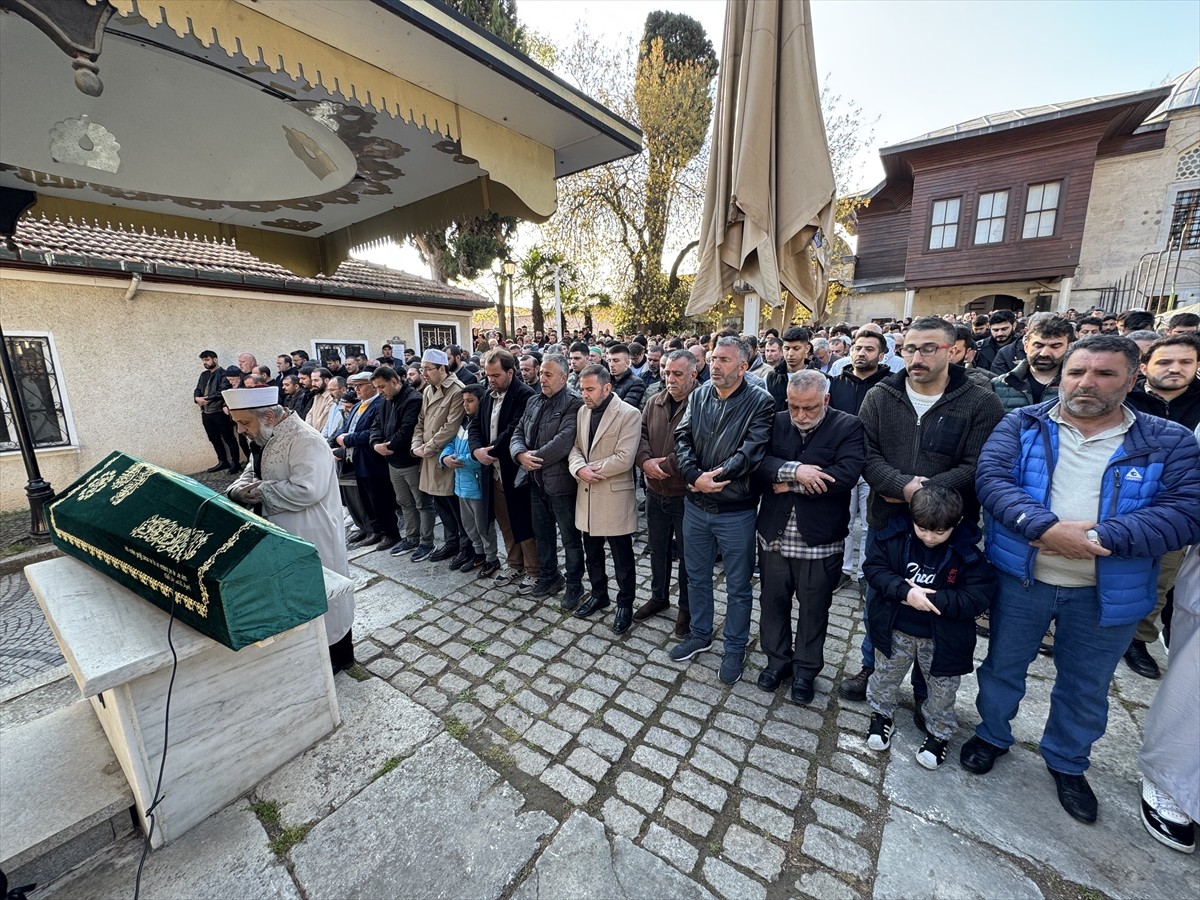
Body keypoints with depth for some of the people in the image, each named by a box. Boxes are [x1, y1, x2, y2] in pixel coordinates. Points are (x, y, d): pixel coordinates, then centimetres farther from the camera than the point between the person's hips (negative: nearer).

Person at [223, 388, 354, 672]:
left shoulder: (305, 441, -24)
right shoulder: (268, 439, 6)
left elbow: (306, 489, -32)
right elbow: (252, 471, 14)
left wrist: (260, 491, -20)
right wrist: (240, 488, -8)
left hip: (313, 536, -9)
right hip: (284, 533, 9)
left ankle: (339, 654, 25)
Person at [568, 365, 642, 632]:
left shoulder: (629, 414, -13)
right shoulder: (582, 412, 8)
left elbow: (624, 459, -20)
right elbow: (574, 447, 7)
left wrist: (592, 469, -13)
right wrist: (580, 469, -14)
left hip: (615, 496, -6)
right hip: (587, 495, 6)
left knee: (622, 557, 8)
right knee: (592, 553, 19)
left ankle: (625, 604, 27)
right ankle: (598, 595, 39)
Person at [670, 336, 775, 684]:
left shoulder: (760, 402, -11)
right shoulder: (699, 395, 3)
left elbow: (752, 451, -21)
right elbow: (683, 439, -5)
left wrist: (713, 477, -21)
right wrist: (695, 477, -20)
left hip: (736, 511, -4)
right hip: (695, 506, 5)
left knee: (738, 586, 13)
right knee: (697, 576, 20)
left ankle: (735, 648, 35)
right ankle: (700, 635, 42)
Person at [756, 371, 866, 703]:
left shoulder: (848, 427, -7)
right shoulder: (776, 422, 2)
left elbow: (846, 474, -22)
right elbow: (758, 463, -10)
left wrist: (791, 484, -17)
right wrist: (794, 470, -26)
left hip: (819, 539, -3)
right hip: (774, 535, 3)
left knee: (813, 608, 15)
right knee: (772, 601, 16)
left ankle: (806, 669, 36)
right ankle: (777, 659, 38)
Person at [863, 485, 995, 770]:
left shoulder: (967, 554, -17)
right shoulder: (894, 537, -15)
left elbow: (979, 598, -19)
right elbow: (874, 567, -14)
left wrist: (933, 599, -28)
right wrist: (905, 591, -28)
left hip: (942, 638, -1)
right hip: (896, 630, 1)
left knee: (942, 690, 19)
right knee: (885, 677, 19)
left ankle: (939, 731, 44)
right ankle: (881, 715, 43)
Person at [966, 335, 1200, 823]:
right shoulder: (1021, 425, -5)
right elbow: (992, 478, -17)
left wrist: (1098, 537, -26)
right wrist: (1046, 528, -30)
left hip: (1107, 593, 2)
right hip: (1021, 579, -1)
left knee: (1086, 687, 21)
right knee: (1003, 666, 17)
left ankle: (1068, 762, 46)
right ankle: (991, 735, 42)